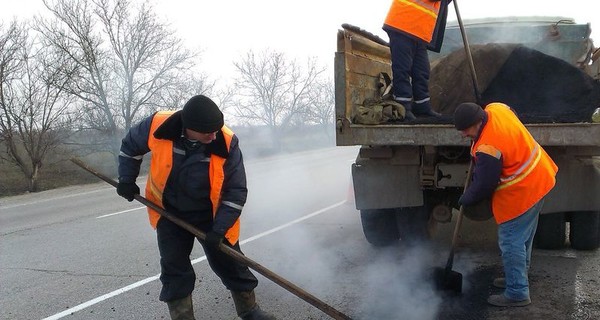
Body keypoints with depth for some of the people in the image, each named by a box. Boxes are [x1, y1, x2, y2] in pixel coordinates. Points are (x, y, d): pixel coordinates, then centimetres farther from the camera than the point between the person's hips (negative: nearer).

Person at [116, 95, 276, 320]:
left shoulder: (227, 142, -27)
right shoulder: (158, 125, -25)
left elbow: (236, 191, -19)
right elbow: (130, 145, -1)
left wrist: (220, 228, -24)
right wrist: (127, 180, -4)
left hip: (211, 214, -1)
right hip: (169, 212, 1)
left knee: (230, 263, 8)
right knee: (174, 269, 2)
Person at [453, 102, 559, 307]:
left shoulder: (488, 149, -32)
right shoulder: (496, 108, -7)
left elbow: (483, 186, -20)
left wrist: (465, 200, 1)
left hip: (521, 194, -10)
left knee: (511, 242, 0)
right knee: (524, 237, 22)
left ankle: (517, 293, 9)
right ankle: (518, 277, 37)